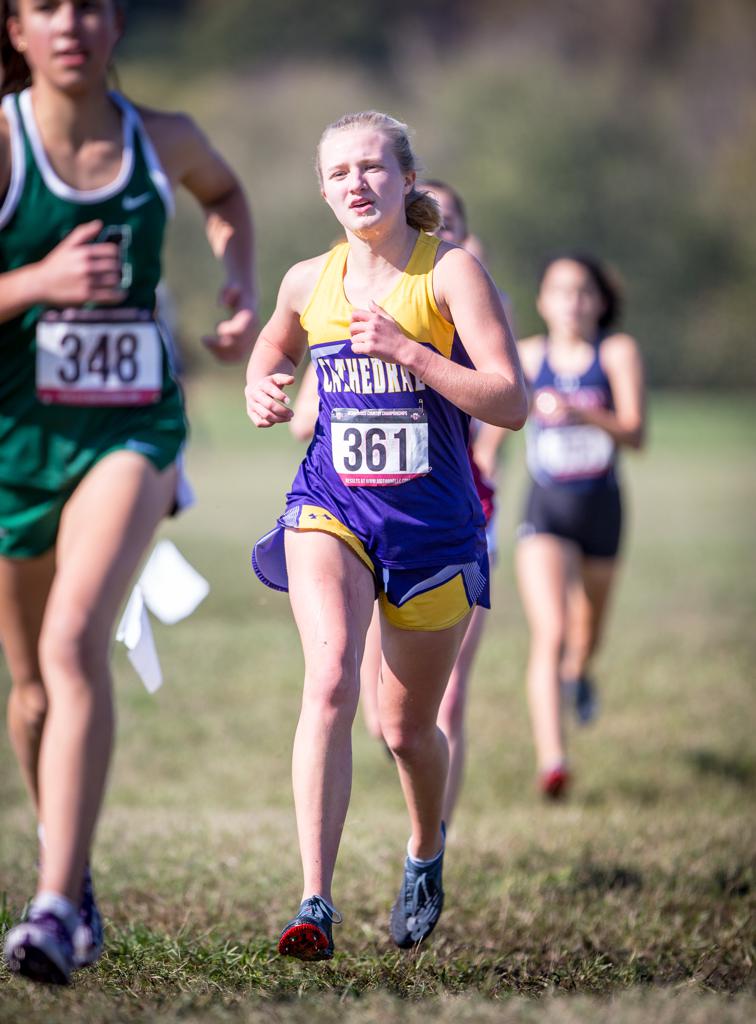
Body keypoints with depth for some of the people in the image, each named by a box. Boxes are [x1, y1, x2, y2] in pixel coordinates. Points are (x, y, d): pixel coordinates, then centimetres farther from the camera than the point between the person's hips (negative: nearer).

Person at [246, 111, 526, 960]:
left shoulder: (451, 272, -8)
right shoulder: (309, 282, 4)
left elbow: (511, 403, -15)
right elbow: (273, 350, 28)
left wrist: (405, 350, -22)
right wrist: (262, 389, 5)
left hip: (433, 519, -1)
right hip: (331, 506, 1)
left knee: (407, 730, 11)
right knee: (329, 683, -24)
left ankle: (426, 854, 45)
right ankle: (314, 906, -28)